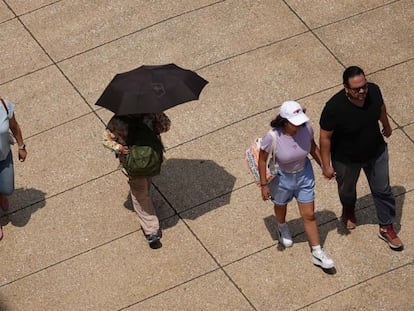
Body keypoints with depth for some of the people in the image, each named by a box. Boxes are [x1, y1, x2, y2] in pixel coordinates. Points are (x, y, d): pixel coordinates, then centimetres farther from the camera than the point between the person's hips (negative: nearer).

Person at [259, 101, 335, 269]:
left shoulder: (306, 128, -24)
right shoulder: (272, 137, -34)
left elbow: (313, 148, -3)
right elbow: (262, 160, -18)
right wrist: (264, 185, -14)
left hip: (304, 174, 2)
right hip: (281, 178, -2)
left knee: (309, 215, 10)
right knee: (281, 206, 29)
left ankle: (317, 253, 24)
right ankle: (282, 228, 64)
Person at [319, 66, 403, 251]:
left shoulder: (373, 91, -26)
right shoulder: (334, 108, -38)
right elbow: (325, 137, -23)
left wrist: (386, 125, 19)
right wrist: (327, 165, -15)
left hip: (376, 152, 3)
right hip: (347, 159, -3)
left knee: (383, 190, 17)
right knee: (347, 189, 28)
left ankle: (386, 228, 40)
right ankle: (348, 210, 62)